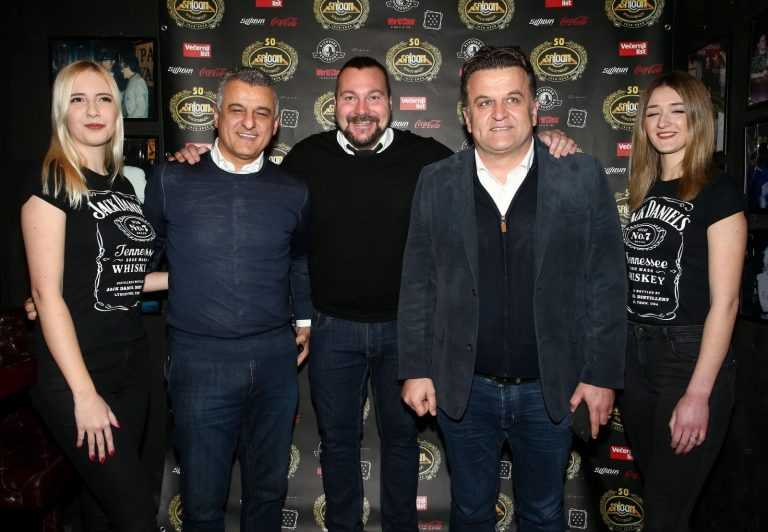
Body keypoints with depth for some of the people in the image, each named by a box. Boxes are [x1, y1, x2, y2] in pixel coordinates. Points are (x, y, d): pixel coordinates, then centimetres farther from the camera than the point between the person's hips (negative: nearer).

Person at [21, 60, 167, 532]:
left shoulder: (121, 184, 10)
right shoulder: (51, 183, -9)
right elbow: (47, 293, -15)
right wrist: (84, 394, -17)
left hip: (132, 365, 6)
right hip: (76, 373, -6)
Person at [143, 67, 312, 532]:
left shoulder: (293, 192, 3)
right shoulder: (172, 181, -3)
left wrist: (304, 320, 15)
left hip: (275, 358, 2)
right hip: (199, 359, -2)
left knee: (269, 489, 17)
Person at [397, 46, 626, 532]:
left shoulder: (583, 178, -7)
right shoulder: (437, 183, -4)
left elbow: (606, 285, -5)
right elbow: (418, 284, 0)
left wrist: (602, 375, -6)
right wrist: (416, 369, -1)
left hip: (551, 390, 0)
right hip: (462, 388, 1)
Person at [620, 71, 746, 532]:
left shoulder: (718, 193, -8)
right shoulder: (645, 191, 11)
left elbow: (725, 300, -14)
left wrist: (699, 393, -17)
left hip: (692, 355, -6)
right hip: (638, 355, 6)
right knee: (653, 489, 18)